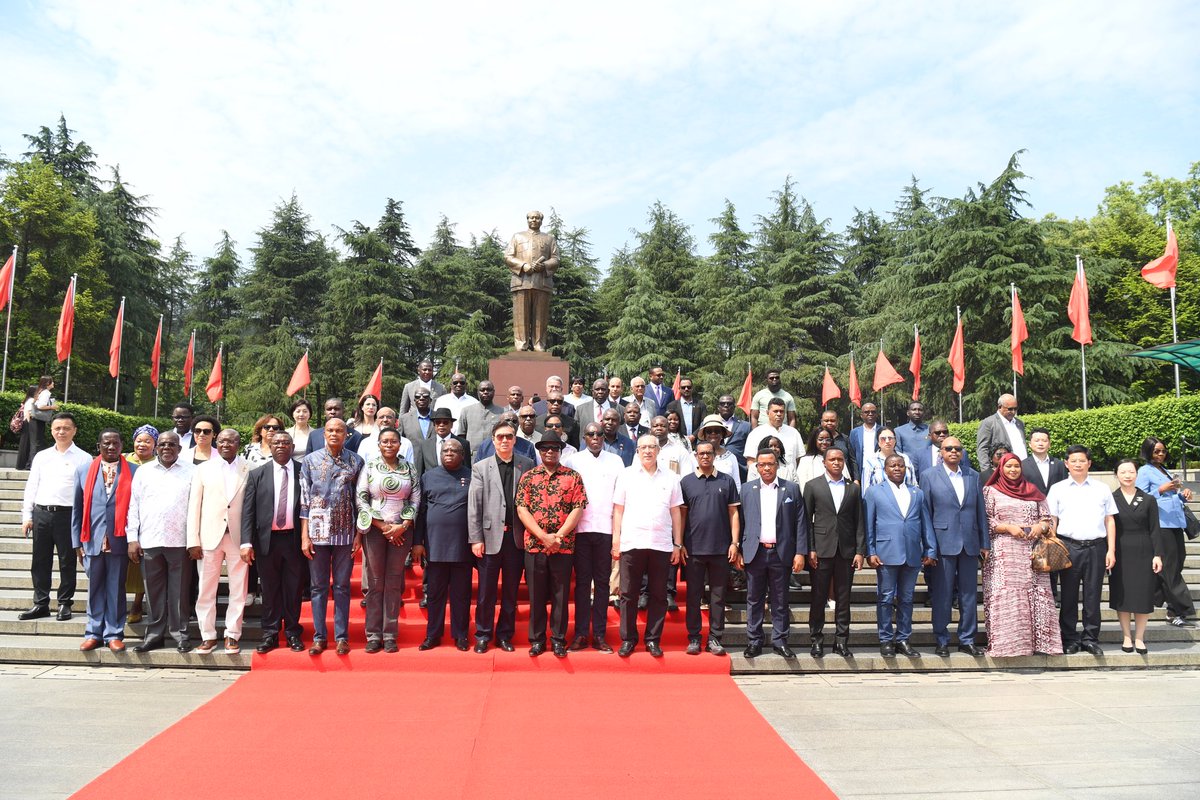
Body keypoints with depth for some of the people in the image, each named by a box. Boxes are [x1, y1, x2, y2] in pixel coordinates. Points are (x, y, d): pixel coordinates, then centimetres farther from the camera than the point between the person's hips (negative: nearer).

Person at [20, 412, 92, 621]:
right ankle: (40, 604, 18)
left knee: (67, 562, 4)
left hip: (67, 515, -4)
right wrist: (27, 516, 7)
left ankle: (65, 603, 14)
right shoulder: (41, 457, 13)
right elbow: (31, 487, 14)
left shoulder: (83, 458, 1)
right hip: (41, 513, 4)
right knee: (40, 561, 9)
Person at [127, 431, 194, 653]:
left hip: (180, 541, -2)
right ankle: (154, 634, 17)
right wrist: (132, 538, 3)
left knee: (179, 591, 2)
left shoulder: (190, 472, 5)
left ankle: (179, 634, 10)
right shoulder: (143, 471, 11)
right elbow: (134, 506, 9)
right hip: (149, 541, 2)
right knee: (154, 591, 8)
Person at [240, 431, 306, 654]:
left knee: (294, 589, 7)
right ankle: (270, 634, 19)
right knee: (270, 589, 8)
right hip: (267, 539, 1)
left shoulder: (303, 472, 2)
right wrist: (246, 542, -6)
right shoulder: (257, 474, 5)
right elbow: (248, 510, 2)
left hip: (295, 539, -1)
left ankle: (293, 633, 19)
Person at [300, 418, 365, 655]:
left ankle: (342, 636, 14)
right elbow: (304, 500, 2)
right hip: (317, 531, 0)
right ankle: (319, 636, 15)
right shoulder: (311, 460, 3)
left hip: (345, 532, 0)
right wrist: (304, 536, -2)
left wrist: (359, 535, 0)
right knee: (319, 586, 7)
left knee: (342, 586, 7)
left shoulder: (356, 461, 3)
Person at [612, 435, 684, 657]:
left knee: (658, 595, 6)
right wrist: (616, 541, -1)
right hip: (631, 543, -1)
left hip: (661, 545, 1)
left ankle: (653, 639, 16)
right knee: (628, 594, 4)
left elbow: (676, 513, 10)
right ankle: (628, 639, 15)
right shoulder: (626, 475, 7)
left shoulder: (670, 478, 9)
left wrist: (678, 544, 5)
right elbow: (618, 510, 6)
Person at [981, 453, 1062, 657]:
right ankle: (1006, 642, -4)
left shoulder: (1032, 491, 17)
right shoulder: (991, 491, 8)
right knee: (1006, 597, -8)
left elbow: (1046, 517, 14)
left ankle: (1038, 641, 2)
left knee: (1036, 595, -3)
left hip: (1032, 552, 3)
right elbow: (986, 521, 1)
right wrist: (1008, 527, -13)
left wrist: (1040, 527, -7)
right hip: (1003, 553, -3)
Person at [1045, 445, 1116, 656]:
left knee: (1093, 596, 5)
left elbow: (1110, 520, 10)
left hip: (1096, 547, 1)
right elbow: (1052, 521, 5)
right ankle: (1070, 640, 12)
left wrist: (1111, 550, 3)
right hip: (1069, 547, -1)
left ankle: (1091, 639, 15)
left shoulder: (1102, 489, 10)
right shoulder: (1057, 489, 7)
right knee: (1069, 596, 4)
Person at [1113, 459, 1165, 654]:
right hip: (1120, 554, -1)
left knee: (1143, 596, 2)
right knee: (1121, 596, 3)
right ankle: (1126, 637, 15)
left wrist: (1158, 554, -4)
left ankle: (1139, 638, 15)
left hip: (1143, 553, 1)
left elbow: (1155, 530, 3)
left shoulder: (1148, 500, 4)